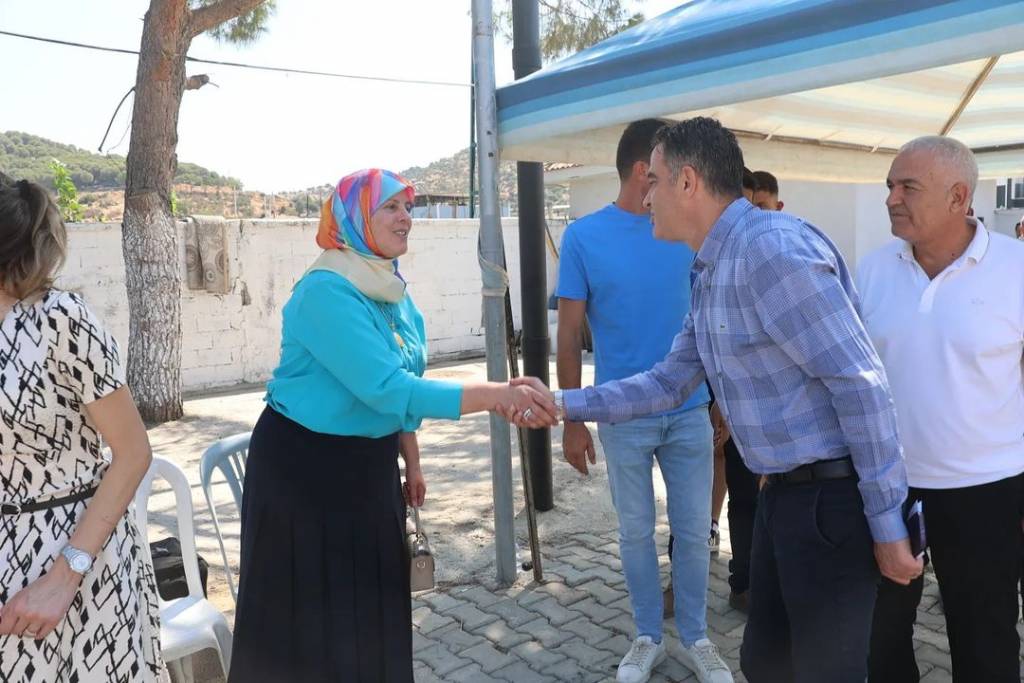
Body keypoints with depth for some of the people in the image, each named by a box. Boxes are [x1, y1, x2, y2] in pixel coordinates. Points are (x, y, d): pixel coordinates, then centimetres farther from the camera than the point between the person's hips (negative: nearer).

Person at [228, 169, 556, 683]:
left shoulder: (393, 290, 4)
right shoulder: (326, 291, -24)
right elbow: (385, 387, -33)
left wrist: (411, 462, 14)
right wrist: (492, 396, -37)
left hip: (369, 462, 8)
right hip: (303, 464, -7)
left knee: (372, 602, 15)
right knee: (307, 610, 5)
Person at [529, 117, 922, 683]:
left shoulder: (773, 248, -21)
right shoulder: (711, 271, 10)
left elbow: (860, 383, -22)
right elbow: (668, 383, 14)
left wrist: (886, 520, -18)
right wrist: (564, 403, 6)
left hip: (832, 497, -9)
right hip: (783, 492, 9)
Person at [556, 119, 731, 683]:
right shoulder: (584, 236, -6)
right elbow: (570, 335, -4)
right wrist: (573, 419, -5)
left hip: (689, 410, 2)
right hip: (623, 416, -2)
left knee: (693, 531, 11)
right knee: (636, 532, 13)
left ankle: (695, 637, 31)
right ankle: (648, 637, 32)